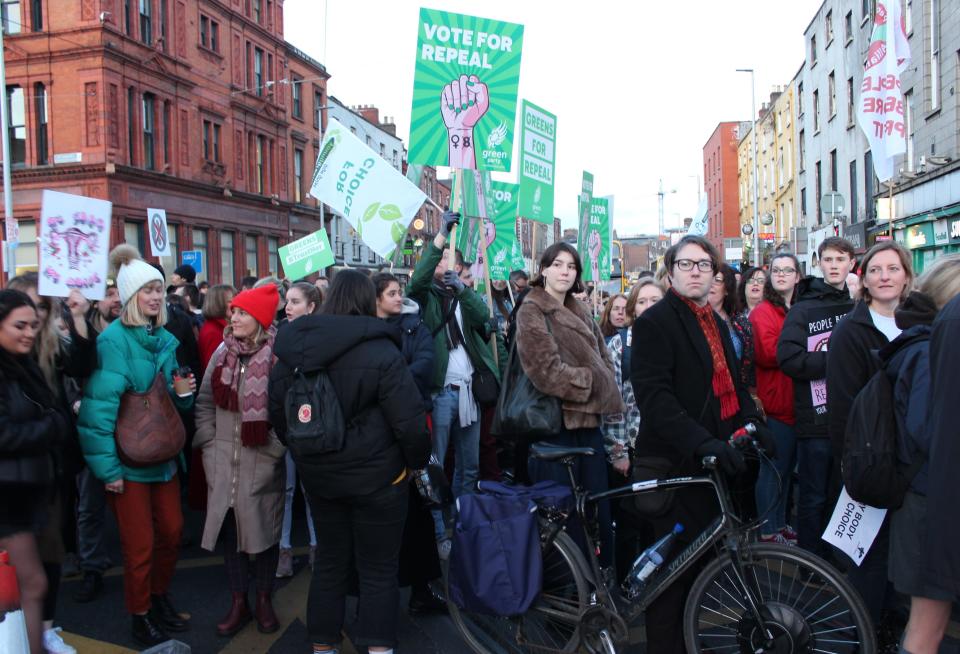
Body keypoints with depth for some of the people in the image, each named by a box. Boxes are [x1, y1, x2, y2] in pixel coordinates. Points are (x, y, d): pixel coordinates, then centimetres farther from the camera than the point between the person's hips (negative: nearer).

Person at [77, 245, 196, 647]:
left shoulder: (165, 339, 7)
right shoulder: (114, 339, -15)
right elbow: (99, 406, -20)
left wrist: (184, 393, -6)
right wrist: (107, 466, -22)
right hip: (128, 459, -6)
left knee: (171, 530, 16)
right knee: (139, 544, 5)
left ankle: (160, 597, 38)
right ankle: (140, 616, 25)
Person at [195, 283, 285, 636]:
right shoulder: (223, 351, 5)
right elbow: (205, 402, 11)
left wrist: (274, 450, -10)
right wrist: (209, 447, 5)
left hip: (262, 461, -4)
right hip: (223, 461, 4)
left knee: (264, 527, 7)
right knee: (229, 527, 9)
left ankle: (264, 600, 25)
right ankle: (238, 602, 25)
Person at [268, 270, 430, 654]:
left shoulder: (294, 346, 0)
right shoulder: (381, 351, -18)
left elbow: (277, 410, 9)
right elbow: (408, 419, -18)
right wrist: (418, 461, 0)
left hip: (318, 474, 5)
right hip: (376, 475, -5)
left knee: (329, 562, 19)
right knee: (378, 570, 8)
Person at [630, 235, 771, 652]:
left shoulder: (718, 325, 17)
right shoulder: (655, 322, -9)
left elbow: (732, 385, 22)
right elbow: (654, 397, -19)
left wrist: (752, 423, 3)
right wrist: (702, 443, -28)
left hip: (714, 461, 7)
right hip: (675, 464, -7)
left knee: (700, 558, 13)